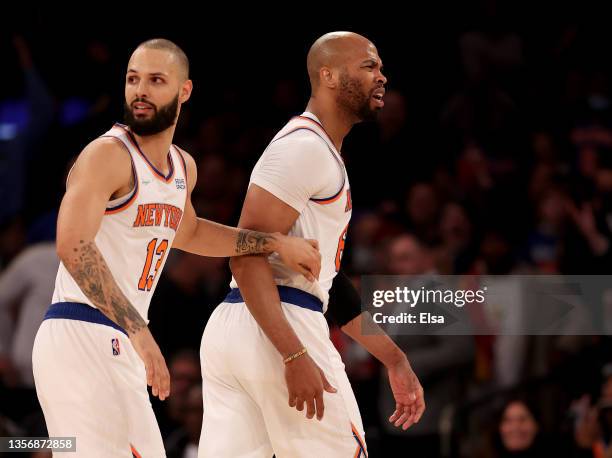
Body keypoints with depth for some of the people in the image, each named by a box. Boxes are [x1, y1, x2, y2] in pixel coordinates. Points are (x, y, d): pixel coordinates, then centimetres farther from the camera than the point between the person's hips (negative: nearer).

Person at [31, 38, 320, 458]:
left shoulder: (184, 167, 15)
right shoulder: (108, 155, -12)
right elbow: (73, 245, -27)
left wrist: (276, 243, 32)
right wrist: (138, 330, -34)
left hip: (121, 346, 9)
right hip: (82, 339, -9)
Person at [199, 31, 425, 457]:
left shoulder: (325, 156, 24)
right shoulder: (305, 147, -9)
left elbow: (327, 277, 29)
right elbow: (246, 255, -18)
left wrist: (394, 359, 28)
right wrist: (295, 356, -25)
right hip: (278, 329, -10)